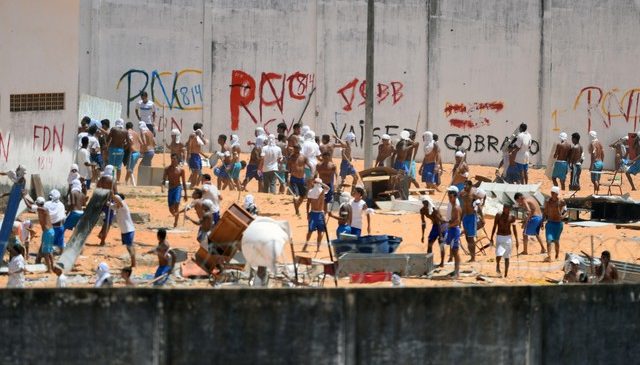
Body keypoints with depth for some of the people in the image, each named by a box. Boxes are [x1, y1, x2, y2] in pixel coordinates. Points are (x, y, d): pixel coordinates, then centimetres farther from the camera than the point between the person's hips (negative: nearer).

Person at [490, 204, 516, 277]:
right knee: (499, 255, -20)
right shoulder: (499, 216, -4)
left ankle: (506, 275, 11)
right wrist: (491, 238, -4)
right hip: (499, 237, -2)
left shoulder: (512, 217, 0)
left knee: (507, 257, 4)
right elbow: (494, 227, 1)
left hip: (508, 238, 2)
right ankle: (497, 266, 11)